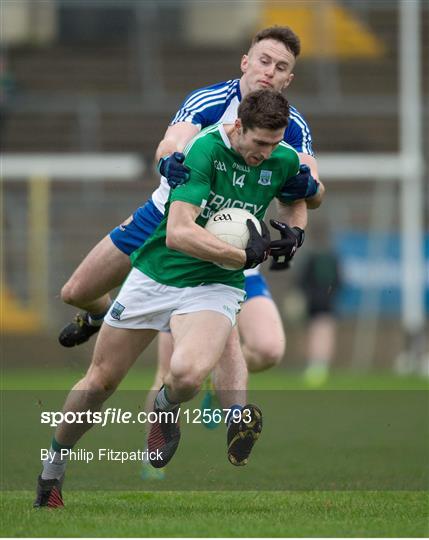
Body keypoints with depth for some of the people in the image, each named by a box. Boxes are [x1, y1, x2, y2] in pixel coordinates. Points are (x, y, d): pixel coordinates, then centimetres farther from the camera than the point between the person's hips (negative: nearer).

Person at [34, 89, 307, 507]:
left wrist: (295, 231, 0)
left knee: (186, 374, -29)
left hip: (214, 288, 2)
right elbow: (178, 233, -30)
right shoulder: (206, 148, -21)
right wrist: (245, 256, -28)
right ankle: (54, 465, 34)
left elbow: (295, 195, 22)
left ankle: (166, 407, 8)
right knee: (100, 381, 9)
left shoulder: (284, 160, -5)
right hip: (156, 275, -1)